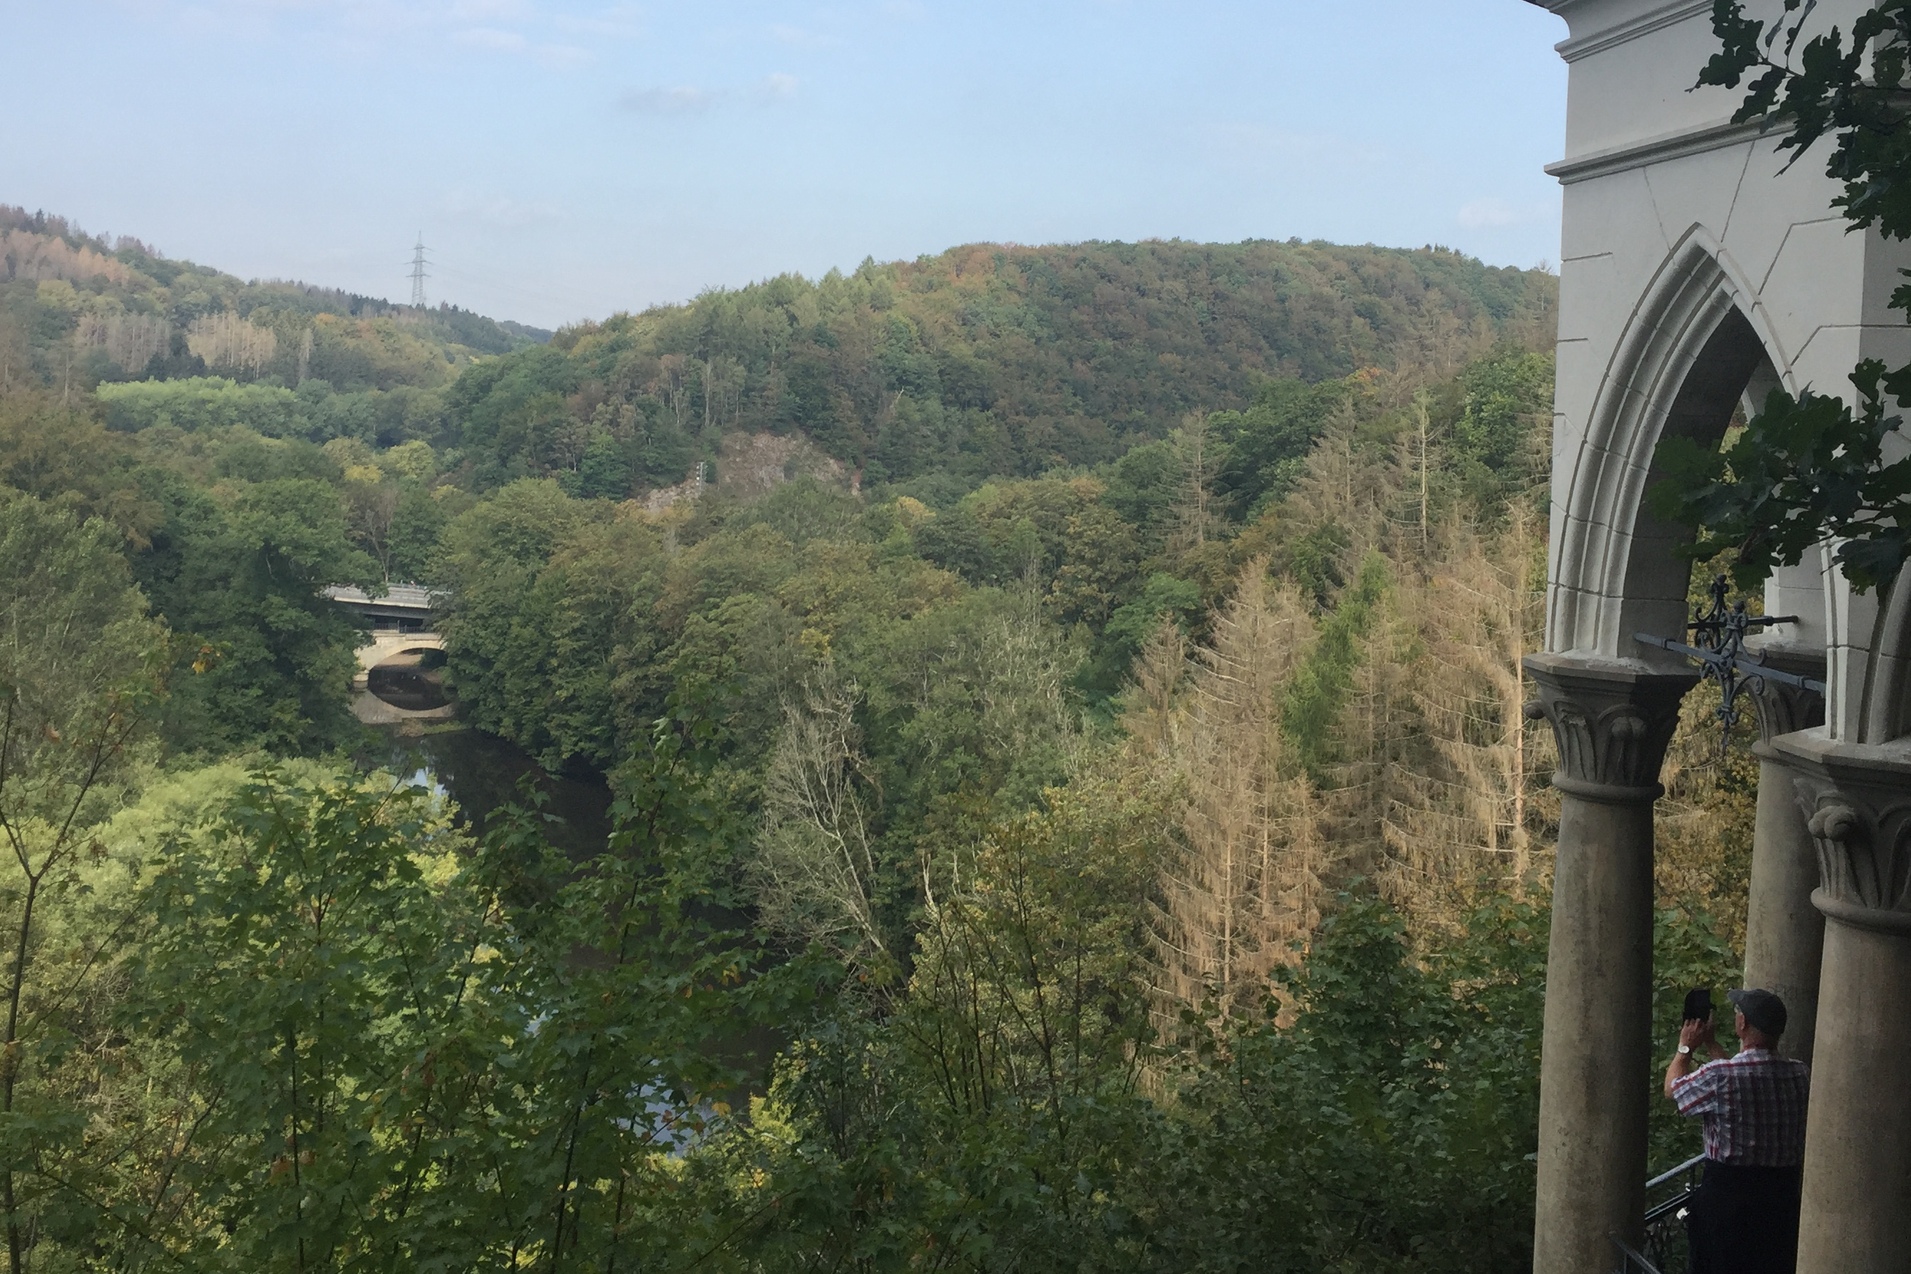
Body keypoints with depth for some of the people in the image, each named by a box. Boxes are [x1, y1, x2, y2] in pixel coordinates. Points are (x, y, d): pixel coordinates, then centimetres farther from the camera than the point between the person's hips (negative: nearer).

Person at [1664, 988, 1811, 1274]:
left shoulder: (1719, 1076, -19)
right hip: (1783, 1195, 5)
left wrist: (1685, 1048, 17)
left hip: (1727, 1193, -5)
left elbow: (1673, 1089, 2)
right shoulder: (1800, 1075, -2)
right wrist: (1712, 1046, 27)